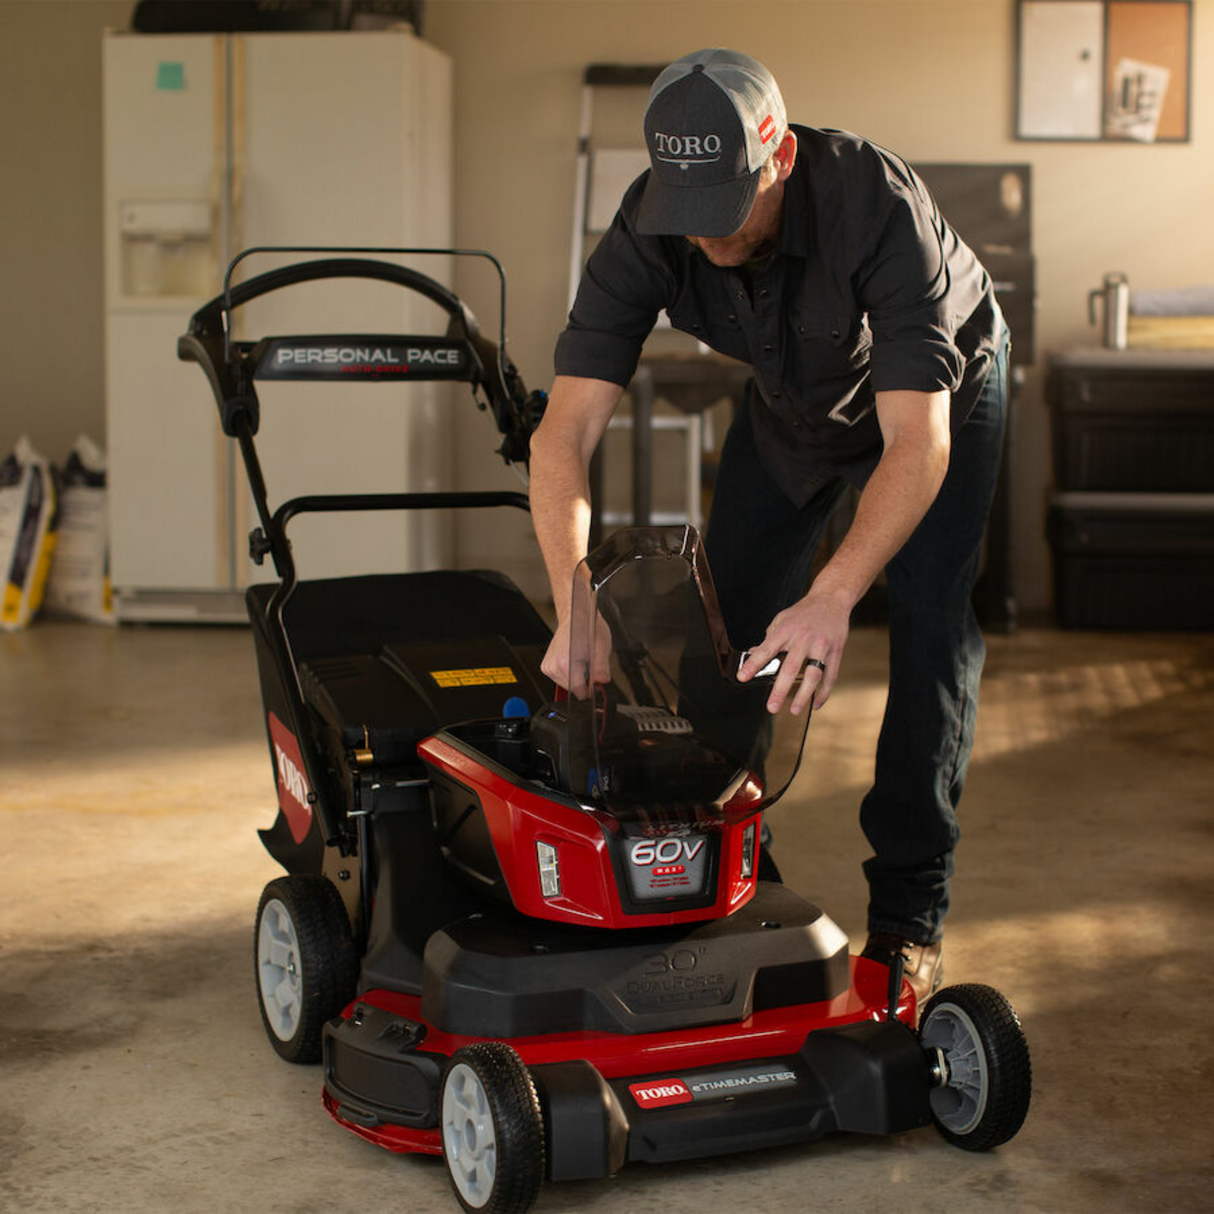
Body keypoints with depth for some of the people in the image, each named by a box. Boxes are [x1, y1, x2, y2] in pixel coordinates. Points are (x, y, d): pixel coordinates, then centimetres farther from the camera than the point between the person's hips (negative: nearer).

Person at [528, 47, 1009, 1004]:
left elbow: (917, 440, -47)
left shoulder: (877, 206, -42)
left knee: (932, 630, -15)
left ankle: (908, 914, -5)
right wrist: (575, 604, -49)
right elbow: (565, 433, -36)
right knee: (730, 621, 2)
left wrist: (832, 597, -61)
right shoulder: (648, 233, -31)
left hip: (942, 395, -4)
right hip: (793, 403, 4)